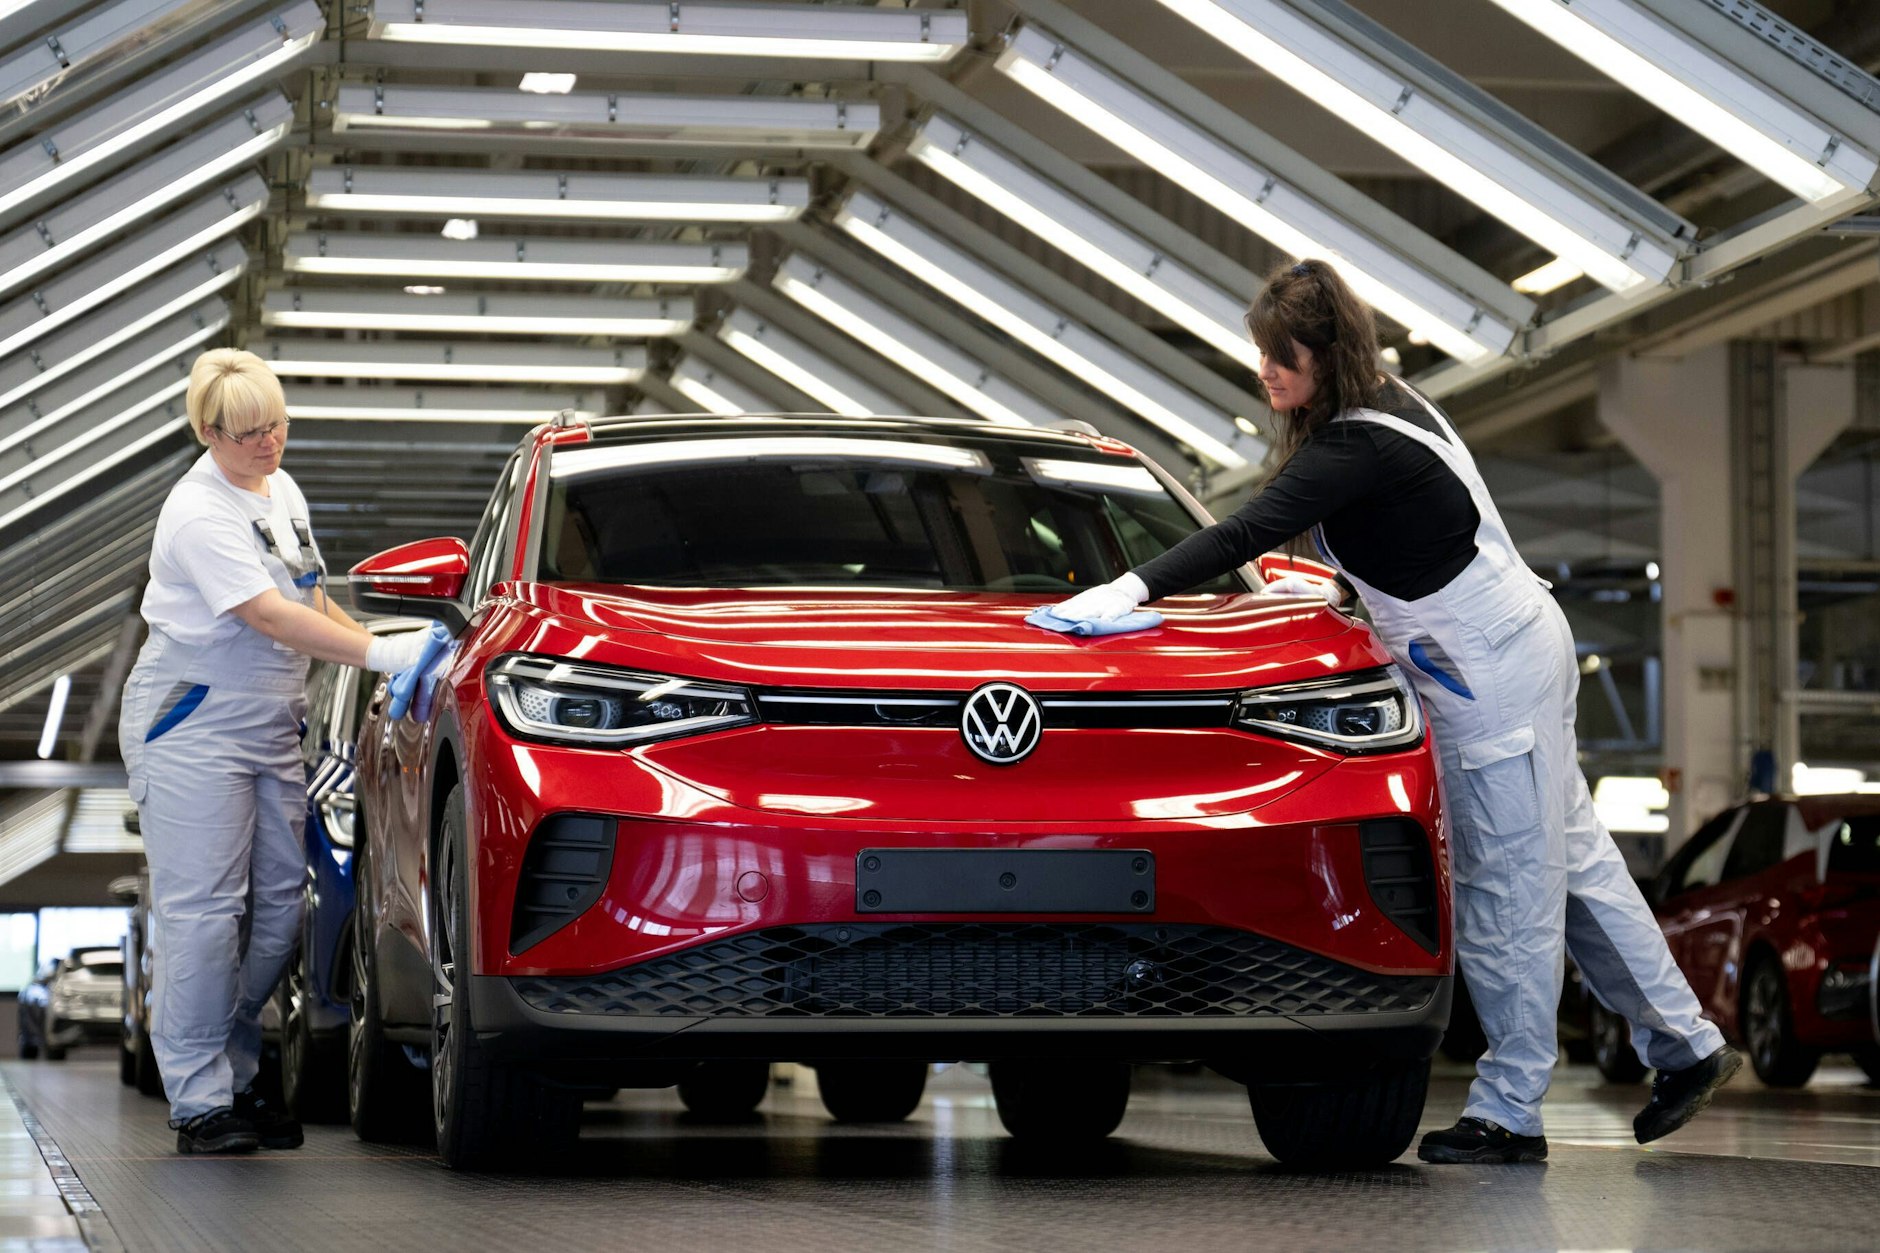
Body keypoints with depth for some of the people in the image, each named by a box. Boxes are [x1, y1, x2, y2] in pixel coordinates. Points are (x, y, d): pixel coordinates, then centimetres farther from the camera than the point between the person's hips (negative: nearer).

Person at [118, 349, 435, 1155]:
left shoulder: (281, 490, 11)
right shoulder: (199, 513, -17)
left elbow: (309, 601, 22)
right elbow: (269, 617, -25)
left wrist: (374, 643, 9)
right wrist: (379, 654, -28)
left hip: (271, 727, 8)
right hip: (193, 728, -8)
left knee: (279, 903, 4)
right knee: (202, 911, -9)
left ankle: (238, 1081, 11)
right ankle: (199, 1103, -6)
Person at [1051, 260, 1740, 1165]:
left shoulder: (1359, 448, -23)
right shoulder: (1388, 405, 7)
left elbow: (1247, 533, -33)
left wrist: (1134, 589, -37)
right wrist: (1344, 589, 15)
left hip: (1496, 673, -10)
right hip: (1510, 652, 10)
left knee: (1506, 887, -5)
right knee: (1569, 862, 15)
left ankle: (1509, 1111, 1)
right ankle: (1685, 1046, 24)